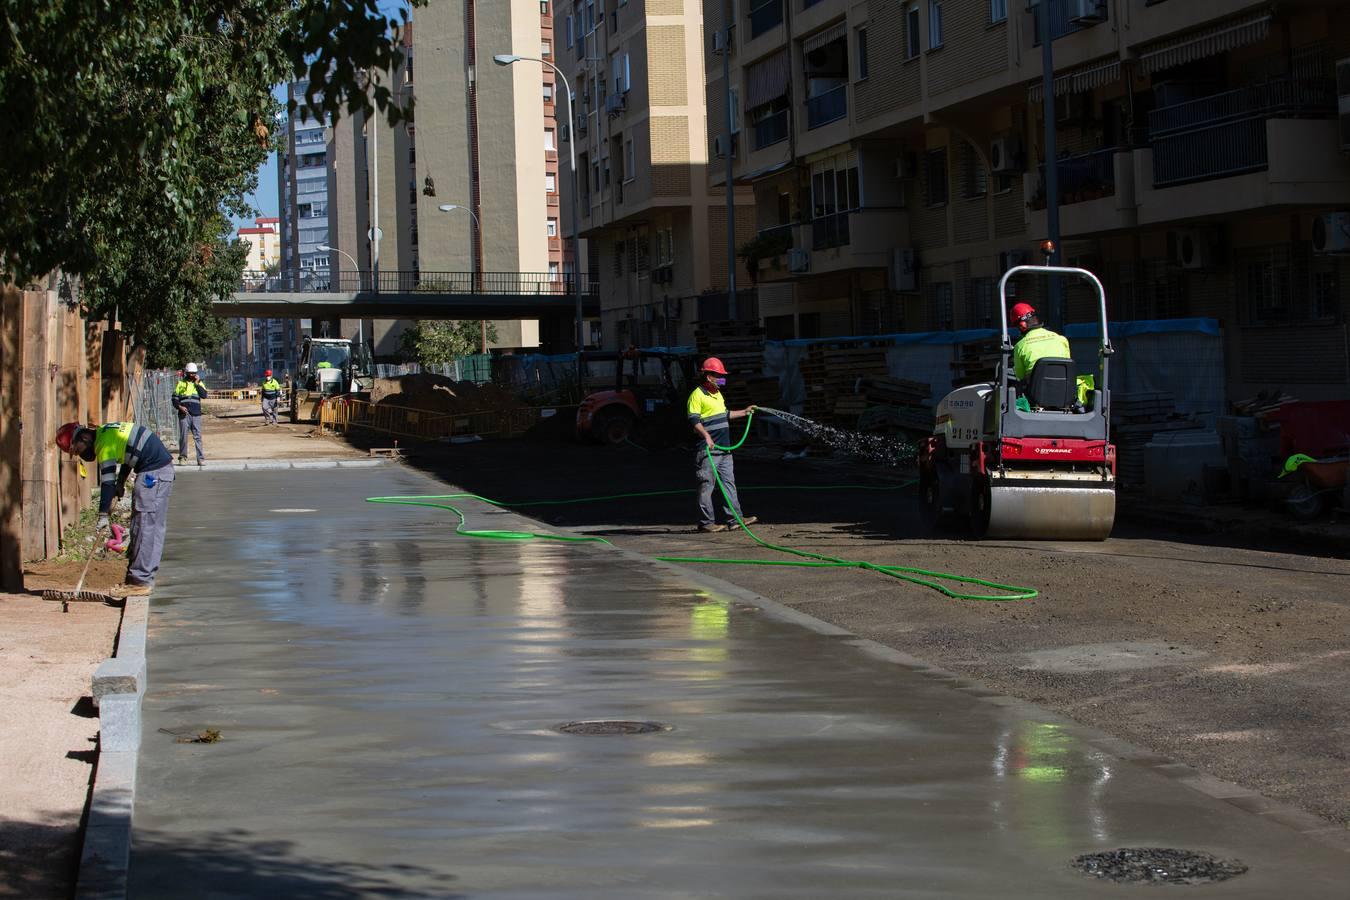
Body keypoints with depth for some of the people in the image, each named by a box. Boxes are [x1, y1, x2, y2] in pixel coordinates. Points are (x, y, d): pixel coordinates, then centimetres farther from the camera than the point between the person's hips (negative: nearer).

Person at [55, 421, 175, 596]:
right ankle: (145, 578, 15)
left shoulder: (104, 444, -15)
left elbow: (107, 481, -17)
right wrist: (121, 482, 15)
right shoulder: (104, 432, 13)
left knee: (144, 526, -9)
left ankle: (140, 581, -10)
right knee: (155, 526, 10)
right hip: (164, 466, 10)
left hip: (153, 472, -10)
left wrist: (103, 515, -15)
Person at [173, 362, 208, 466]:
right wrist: (179, 407, -10)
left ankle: (201, 458, -5)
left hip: (196, 414, 1)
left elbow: (204, 395, -2)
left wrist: (197, 384, -4)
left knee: (197, 436, -4)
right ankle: (182, 457, 10)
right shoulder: (181, 383, 10)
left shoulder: (199, 383, 14)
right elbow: (175, 398, 7)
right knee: (183, 436, 0)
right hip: (184, 414, 0)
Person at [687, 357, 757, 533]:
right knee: (706, 486, -5)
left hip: (724, 448, 9)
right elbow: (694, 420, -19)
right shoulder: (697, 395, -10)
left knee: (729, 483, 8)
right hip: (708, 450, -9)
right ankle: (706, 522, -3)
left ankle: (735, 517, 10)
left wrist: (744, 412, 35)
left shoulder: (717, 394, 19)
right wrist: (706, 436, -31)